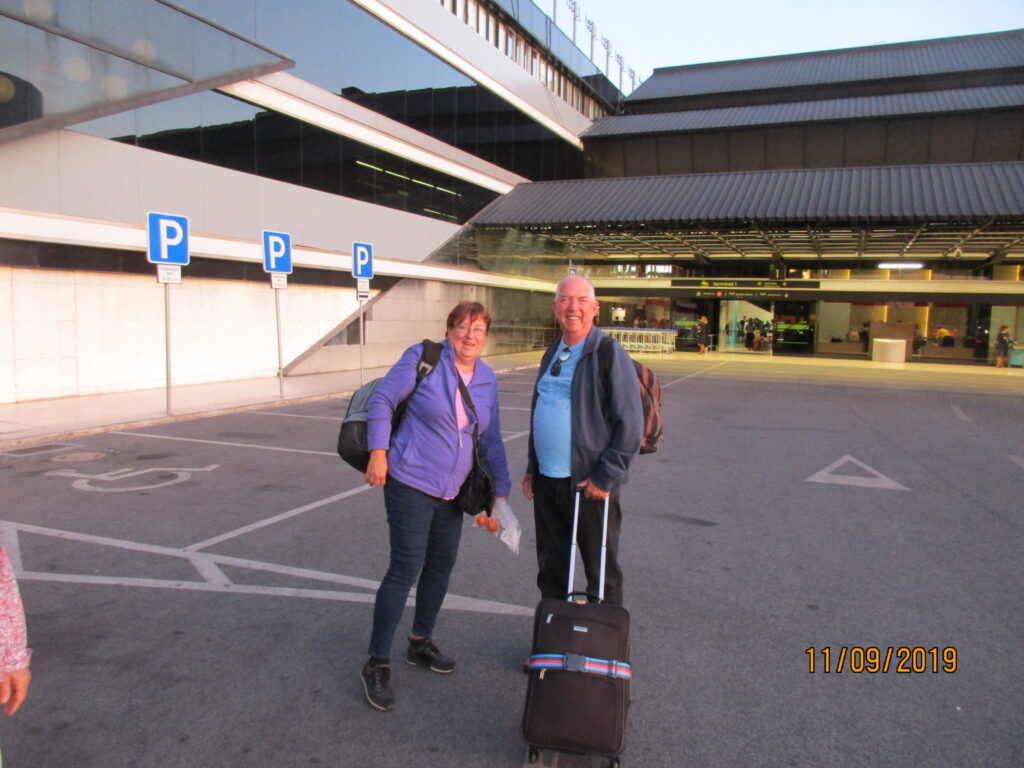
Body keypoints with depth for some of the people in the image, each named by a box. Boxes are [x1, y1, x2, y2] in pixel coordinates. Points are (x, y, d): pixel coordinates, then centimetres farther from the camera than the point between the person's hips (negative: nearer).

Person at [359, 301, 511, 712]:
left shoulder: (487, 380, 6)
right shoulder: (422, 358, -11)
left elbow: (491, 439, 12)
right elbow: (381, 401, -8)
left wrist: (502, 489, 10)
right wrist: (378, 453, -14)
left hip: (452, 489, 7)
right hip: (411, 481, -6)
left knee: (441, 564, 14)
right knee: (406, 567, -8)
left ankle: (420, 643, 34)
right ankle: (377, 663, 6)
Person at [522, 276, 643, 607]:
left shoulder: (610, 355, -10)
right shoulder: (552, 354, 13)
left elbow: (630, 424, -14)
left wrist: (606, 478, -16)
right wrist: (532, 467, 18)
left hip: (589, 484, -7)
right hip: (546, 481, 7)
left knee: (601, 573, 8)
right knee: (550, 568, 17)